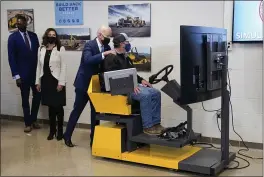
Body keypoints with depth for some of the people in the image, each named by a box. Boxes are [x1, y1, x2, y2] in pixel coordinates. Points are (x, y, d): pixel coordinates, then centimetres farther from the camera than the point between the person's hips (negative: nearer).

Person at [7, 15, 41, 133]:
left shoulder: (33, 35, 6)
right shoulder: (13, 37, -5)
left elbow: (38, 53, 8)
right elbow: (11, 58, -8)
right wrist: (16, 75, -13)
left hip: (35, 72, 4)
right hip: (23, 74, -4)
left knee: (37, 96, 9)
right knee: (25, 99, 6)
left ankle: (33, 120, 26)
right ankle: (28, 123, 19)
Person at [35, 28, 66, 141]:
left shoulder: (60, 49, -5)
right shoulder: (41, 49, 8)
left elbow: (63, 67, -9)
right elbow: (39, 66, 11)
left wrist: (61, 83, -14)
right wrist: (38, 82, 7)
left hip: (56, 81, -4)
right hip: (46, 81, 4)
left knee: (58, 106, 1)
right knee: (50, 106, 9)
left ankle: (60, 131, 13)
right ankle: (52, 130, 19)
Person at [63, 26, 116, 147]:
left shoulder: (106, 47, 4)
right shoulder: (89, 45, -15)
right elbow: (88, 60, -33)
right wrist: (104, 54, -38)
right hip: (84, 83, -5)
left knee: (96, 112, 7)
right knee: (77, 110, 5)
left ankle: (94, 138, 18)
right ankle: (67, 136, 20)